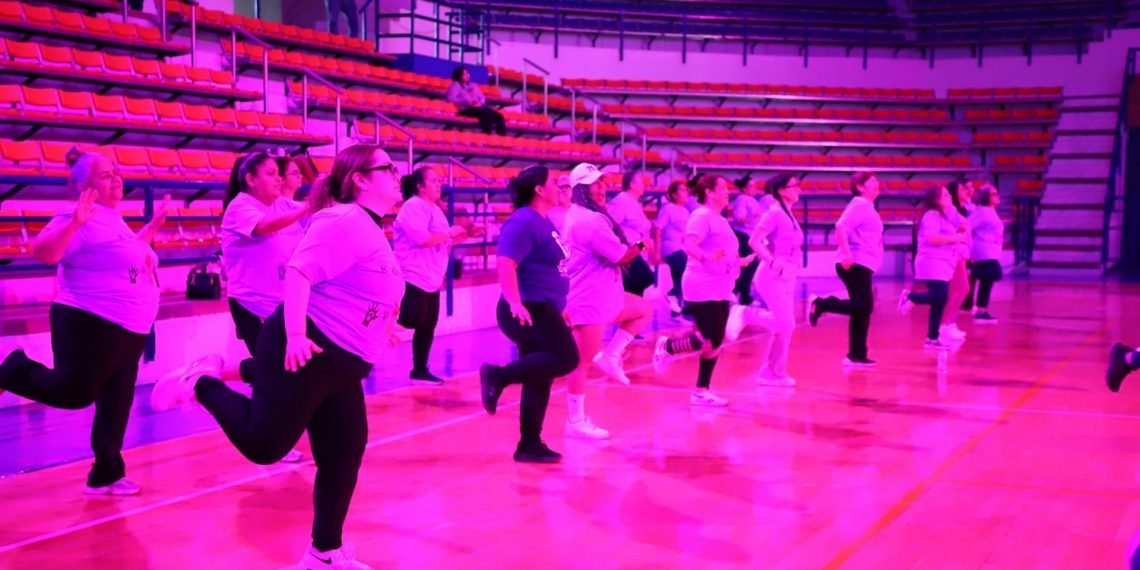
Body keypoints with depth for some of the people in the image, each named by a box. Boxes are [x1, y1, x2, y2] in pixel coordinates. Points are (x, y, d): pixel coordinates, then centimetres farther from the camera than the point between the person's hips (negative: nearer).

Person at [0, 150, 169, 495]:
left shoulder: (113, 219, 16)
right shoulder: (79, 218, -14)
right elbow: (43, 252, -26)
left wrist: (153, 226, 29)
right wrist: (74, 222, -37)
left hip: (129, 328, 9)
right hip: (91, 324, -9)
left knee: (115, 404, 9)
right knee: (74, 392, -7)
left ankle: (106, 475, 16)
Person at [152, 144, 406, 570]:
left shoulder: (371, 231, 17)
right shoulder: (345, 223, -14)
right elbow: (298, 273, -23)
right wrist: (295, 335, -28)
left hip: (341, 366, 10)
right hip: (306, 353, -9)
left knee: (343, 460, 8)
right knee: (263, 444, -4)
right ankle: (203, 384, 17)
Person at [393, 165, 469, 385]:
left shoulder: (434, 209, 17)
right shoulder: (412, 207, -13)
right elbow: (423, 239, -24)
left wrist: (456, 238, 8)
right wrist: (449, 233, -13)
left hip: (431, 280, 9)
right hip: (413, 278, -9)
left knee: (427, 327, 9)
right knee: (409, 322, -15)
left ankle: (419, 371, 16)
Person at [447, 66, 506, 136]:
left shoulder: (473, 85, 27)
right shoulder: (455, 85, 7)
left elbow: (482, 98, 22)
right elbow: (451, 99, -9)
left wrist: (480, 103, -4)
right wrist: (467, 101, -14)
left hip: (478, 107, 6)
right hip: (465, 109, -6)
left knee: (498, 116, -21)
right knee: (486, 114, -36)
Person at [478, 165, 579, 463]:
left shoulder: (544, 222, 17)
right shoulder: (523, 222, -14)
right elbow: (505, 265, -25)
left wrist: (558, 306, 28)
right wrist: (514, 303, -35)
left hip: (541, 310, 10)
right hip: (528, 311, -10)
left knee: (539, 380, 11)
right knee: (566, 358, -19)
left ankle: (530, 446, 17)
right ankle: (498, 376, -14)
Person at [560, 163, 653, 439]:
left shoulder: (577, 215, 11)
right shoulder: (591, 221, -22)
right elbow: (620, 255, -17)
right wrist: (641, 245, 2)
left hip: (602, 295, 11)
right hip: (590, 300, -11)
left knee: (643, 309, 23)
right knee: (582, 362, -3)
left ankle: (610, 357, 13)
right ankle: (576, 423, 4)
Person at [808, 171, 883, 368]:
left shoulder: (867, 207, 21)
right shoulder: (860, 205, -10)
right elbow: (841, 228, -22)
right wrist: (846, 253, -28)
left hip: (861, 265, 10)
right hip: (855, 264, -10)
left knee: (862, 309, 8)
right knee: (862, 306, -17)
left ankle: (856, 356, 11)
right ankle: (820, 304, -5)